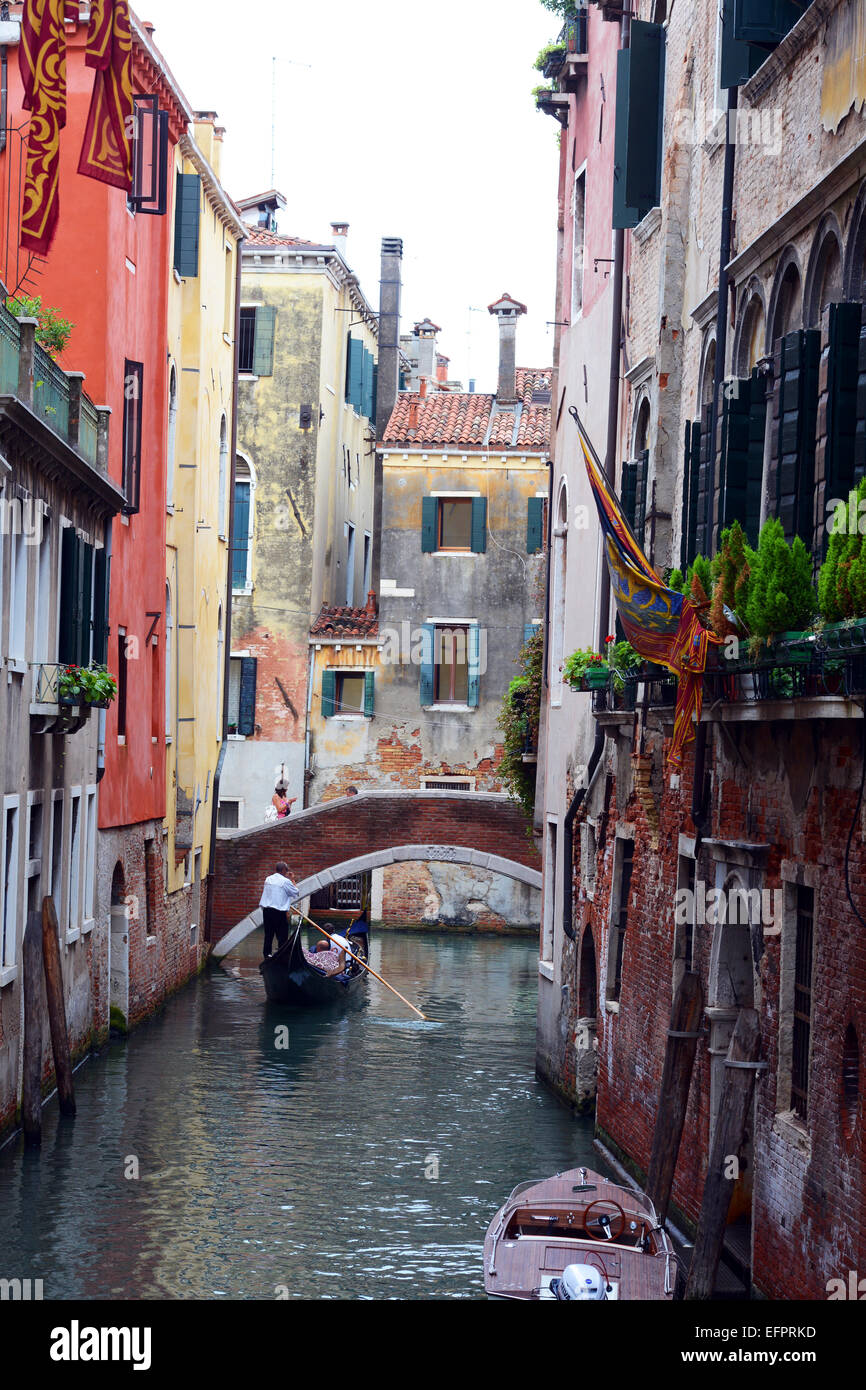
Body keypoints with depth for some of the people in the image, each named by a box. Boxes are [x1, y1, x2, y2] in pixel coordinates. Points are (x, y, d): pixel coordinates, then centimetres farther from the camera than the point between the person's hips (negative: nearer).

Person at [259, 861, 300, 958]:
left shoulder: (268, 879, 10)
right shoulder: (285, 881, -10)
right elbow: (296, 893, 0)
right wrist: (291, 880, 8)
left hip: (266, 910, 7)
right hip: (279, 912, -6)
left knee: (268, 935, 13)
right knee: (282, 936, -1)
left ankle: (267, 955, 15)